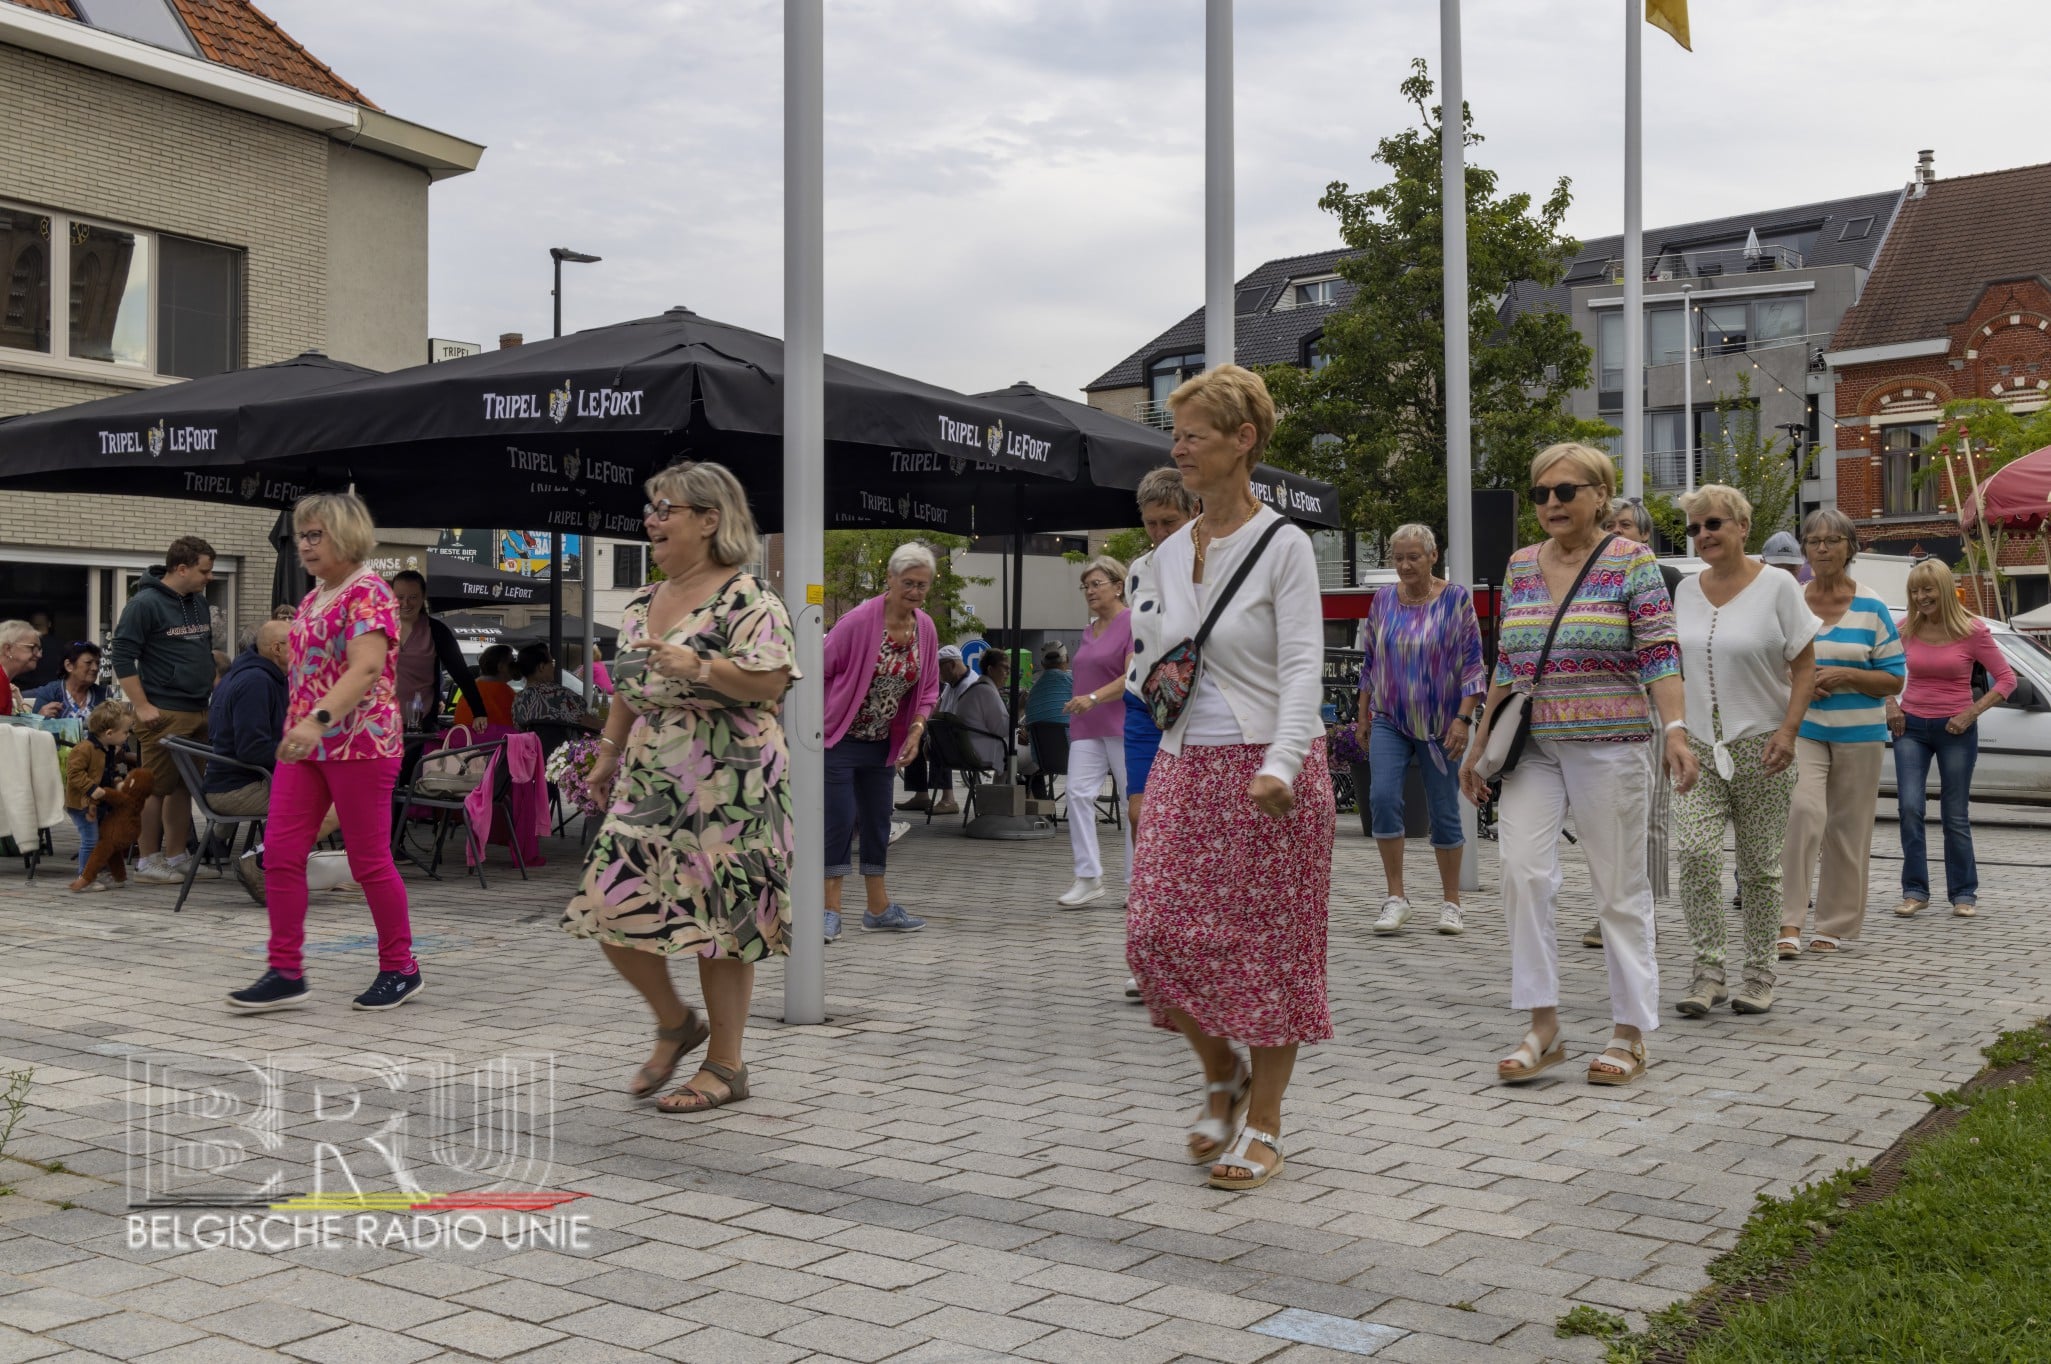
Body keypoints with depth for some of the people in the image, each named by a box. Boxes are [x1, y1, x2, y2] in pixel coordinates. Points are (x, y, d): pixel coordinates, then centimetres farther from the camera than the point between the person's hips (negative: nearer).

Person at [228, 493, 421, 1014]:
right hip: (306, 746, 8)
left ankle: (401, 969, 16)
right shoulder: (314, 597, 14)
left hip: (360, 745, -8)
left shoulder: (368, 594, -13)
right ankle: (285, 973, 7)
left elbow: (366, 667, -27)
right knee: (280, 853, 1)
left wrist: (318, 720, -39)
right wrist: (299, 726, 16)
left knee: (369, 861, 1)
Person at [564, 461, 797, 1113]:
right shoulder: (643, 602, 15)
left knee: (718, 919, -2)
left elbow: (772, 681, -18)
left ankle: (726, 1064, 13)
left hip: (727, 787, -7)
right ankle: (674, 1023, 24)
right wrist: (608, 754, 19)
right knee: (612, 907, 1)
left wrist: (700, 668, -28)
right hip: (648, 784, 7)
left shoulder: (746, 597, -9)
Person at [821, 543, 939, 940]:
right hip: (840, 739, -7)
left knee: (878, 822, 12)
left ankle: (879, 908, 22)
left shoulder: (926, 629, -1)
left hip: (883, 743, 7)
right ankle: (831, 910, 2)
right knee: (840, 821, -6)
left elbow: (928, 688, 8)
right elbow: (820, 670, -15)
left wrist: (915, 732, -5)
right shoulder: (859, 620, -20)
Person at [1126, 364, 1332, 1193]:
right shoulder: (1169, 555, 11)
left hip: (1266, 768, -5)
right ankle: (1222, 1076, 25)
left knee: (1266, 949, 2)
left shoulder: (1282, 546, -7)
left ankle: (1264, 1126, 16)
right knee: (1158, 937, -1)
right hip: (1184, 766, 6)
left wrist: (1281, 764, -26)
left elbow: (1303, 666, -15)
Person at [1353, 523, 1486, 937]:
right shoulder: (1383, 600, 6)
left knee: (1444, 810, 2)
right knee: (1382, 797, -15)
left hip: (1440, 724, -3)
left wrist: (1463, 719, -13)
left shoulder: (1456, 599, -4)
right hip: (1389, 720, 3)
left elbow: (1472, 664, -6)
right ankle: (1396, 898, -6)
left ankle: (1450, 904, 16)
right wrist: (1363, 715, 14)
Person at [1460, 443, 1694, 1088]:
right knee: (1522, 871, -9)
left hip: (1608, 744, -4)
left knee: (1619, 887, 2)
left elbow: (1660, 656, -8)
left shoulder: (1631, 562, -2)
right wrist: (1480, 743, 15)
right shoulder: (1520, 566, 12)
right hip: (1532, 745, 4)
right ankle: (1543, 1027, -1)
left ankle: (1630, 1033, 12)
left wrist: (1676, 731, -21)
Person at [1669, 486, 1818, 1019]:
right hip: (1698, 747, 3)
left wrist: (1788, 729, -15)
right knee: (1696, 853, -13)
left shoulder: (1776, 585, -3)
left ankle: (1758, 974, 16)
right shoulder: (1687, 591, 10)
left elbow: (1805, 665, -4)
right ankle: (1708, 971, -6)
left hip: (1760, 748, -3)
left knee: (1758, 865, 3)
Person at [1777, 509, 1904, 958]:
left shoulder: (1872, 609, 2)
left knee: (1848, 830, 4)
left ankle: (1834, 925, 17)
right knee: (1803, 811, -21)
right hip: (1800, 730, -1)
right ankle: (1790, 922, -18)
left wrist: (1845, 675, -14)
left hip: (1859, 735, 1)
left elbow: (1895, 679, 2)